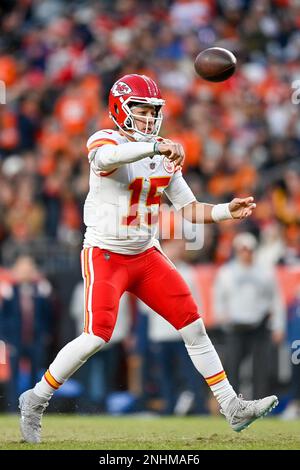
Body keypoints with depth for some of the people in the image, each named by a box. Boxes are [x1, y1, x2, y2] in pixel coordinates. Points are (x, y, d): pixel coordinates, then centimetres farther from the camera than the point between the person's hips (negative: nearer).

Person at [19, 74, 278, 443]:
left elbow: (190, 209, 10)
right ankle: (36, 400, 1)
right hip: (105, 256, -7)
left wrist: (228, 211, -6)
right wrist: (154, 146, -51)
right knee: (96, 336, -18)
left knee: (193, 325, 1)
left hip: (146, 256, 7)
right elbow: (106, 157, -40)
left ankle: (232, 408, 7)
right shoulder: (106, 141, -12)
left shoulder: (164, 157, 8)